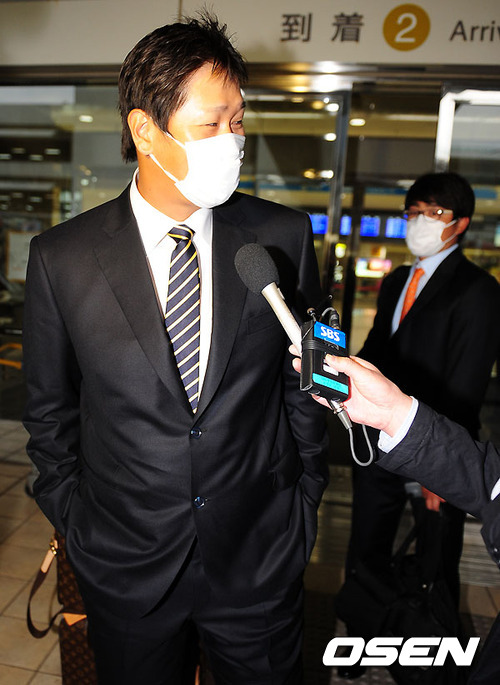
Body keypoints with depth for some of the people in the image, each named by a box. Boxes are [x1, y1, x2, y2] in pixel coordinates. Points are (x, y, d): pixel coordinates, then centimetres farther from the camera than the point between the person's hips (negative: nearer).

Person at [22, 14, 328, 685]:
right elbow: (50, 410, 0)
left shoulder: (285, 237, -10)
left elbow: (304, 380, 0)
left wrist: (306, 496, 6)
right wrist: (72, 521, 5)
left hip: (261, 555, 1)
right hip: (122, 564, 0)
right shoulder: (59, 257, -11)